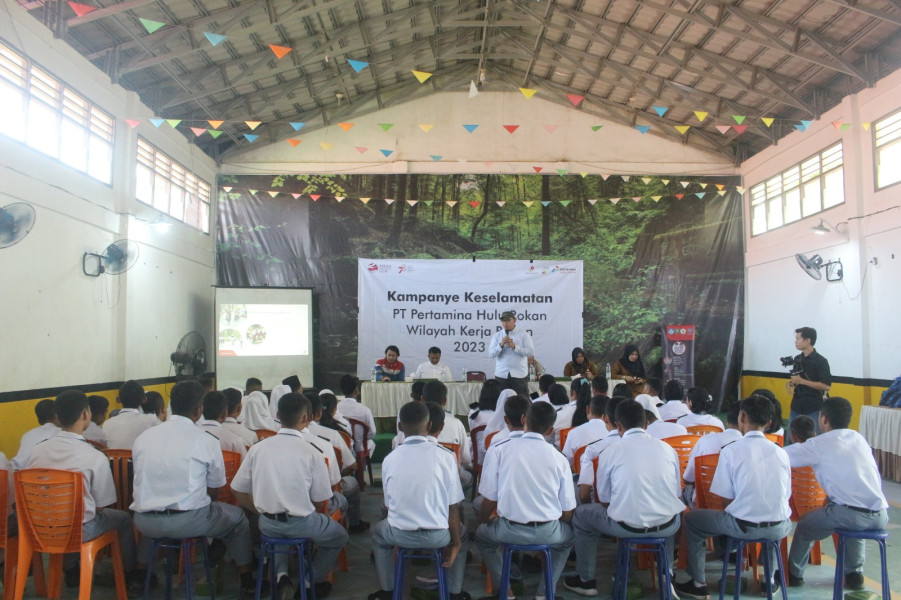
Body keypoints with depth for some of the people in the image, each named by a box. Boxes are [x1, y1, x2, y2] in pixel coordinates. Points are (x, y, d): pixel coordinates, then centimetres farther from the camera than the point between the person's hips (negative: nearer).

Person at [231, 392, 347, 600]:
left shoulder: (258, 448, -6)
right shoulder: (312, 453, -15)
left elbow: (238, 491, 1)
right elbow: (319, 500, -10)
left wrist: (264, 512, 13)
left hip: (267, 524, 3)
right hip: (301, 525, -3)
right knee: (339, 536, 25)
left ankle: (280, 573, 16)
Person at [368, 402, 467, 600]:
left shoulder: (389, 459, -6)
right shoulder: (445, 456, -10)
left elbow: (389, 504, 4)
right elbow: (453, 507, -6)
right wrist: (456, 543, 7)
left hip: (400, 535, 1)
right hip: (438, 536, 0)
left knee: (378, 532, 35)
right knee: (459, 530, 34)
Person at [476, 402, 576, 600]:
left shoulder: (499, 450, -6)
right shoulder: (559, 458, -2)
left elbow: (489, 500, -4)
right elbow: (567, 512, 2)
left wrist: (484, 521, 17)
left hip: (509, 531, -1)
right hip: (548, 533, 1)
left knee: (482, 534, 32)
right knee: (568, 537, 35)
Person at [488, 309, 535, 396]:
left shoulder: (523, 334, 3)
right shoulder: (497, 336, 8)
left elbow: (531, 351, -6)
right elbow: (490, 354, -1)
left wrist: (514, 347, -17)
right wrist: (501, 345, -16)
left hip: (519, 374, -2)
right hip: (501, 374, 2)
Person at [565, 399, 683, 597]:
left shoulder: (611, 451, -5)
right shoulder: (667, 448, 3)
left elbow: (604, 499, 2)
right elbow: (676, 492, 12)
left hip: (627, 527, -4)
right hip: (667, 527, 4)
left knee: (581, 514, 22)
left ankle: (586, 580, 30)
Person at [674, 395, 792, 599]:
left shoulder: (730, 450, -8)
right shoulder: (780, 452, 2)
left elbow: (725, 497, -9)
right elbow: (786, 494, 8)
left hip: (743, 526, -4)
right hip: (778, 529, 4)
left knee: (691, 520, 18)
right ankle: (770, 581, 44)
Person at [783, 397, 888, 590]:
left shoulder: (820, 444, -3)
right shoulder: (859, 438, 13)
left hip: (852, 515, -6)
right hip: (880, 515, 6)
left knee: (804, 525, 19)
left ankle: (793, 574, 32)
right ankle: (854, 573, 35)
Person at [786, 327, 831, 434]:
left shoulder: (821, 361, -11)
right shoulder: (797, 359, 10)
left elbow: (826, 386, -16)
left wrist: (802, 381, -18)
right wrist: (790, 383, 0)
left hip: (814, 410, -6)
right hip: (796, 407, 6)